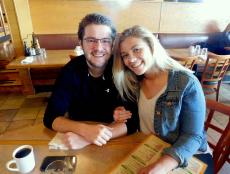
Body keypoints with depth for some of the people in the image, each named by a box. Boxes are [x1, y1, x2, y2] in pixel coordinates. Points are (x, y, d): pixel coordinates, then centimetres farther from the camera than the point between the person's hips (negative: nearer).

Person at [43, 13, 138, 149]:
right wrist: (84, 130, -30)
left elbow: (132, 121, -19)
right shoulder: (71, 70, -10)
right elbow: (51, 118, -12)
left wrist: (85, 138, -29)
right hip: (79, 132, 1)